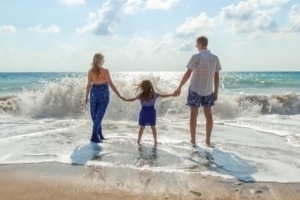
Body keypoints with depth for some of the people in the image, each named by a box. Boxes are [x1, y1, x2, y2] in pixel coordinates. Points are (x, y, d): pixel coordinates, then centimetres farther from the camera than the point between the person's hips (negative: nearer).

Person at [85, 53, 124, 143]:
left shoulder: (90, 71, -3)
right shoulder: (105, 71, -12)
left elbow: (89, 85, 0)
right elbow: (111, 84, -14)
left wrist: (86, 96, 11)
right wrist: (119, 95, -11)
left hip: (94, 93, 3)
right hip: (103, 93, -3)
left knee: (95, 115, 15)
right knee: (99, 115, 1)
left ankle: (99, 134, 25)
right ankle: (94, 136, -3)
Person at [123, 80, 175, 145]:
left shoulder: (141, 95, -8)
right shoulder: (154, 94, -5)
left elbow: (133, 99, -2)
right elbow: (164, 96, -1)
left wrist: (125, 99, 12)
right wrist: (172, 94, 8)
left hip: (144, 112, 0)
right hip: (151, 112, 0)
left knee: (142, 127, 8)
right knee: (153, 127, 8)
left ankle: (139, 140, 11)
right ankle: (155, 141, 10)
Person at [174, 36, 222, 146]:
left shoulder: (196, 57, -12)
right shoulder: (215, 58, 1)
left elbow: (188, 74, -14)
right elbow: (216, 76, 3)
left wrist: (179, 87, -7)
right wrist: (216, 91, 11)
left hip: (195, 90, -4)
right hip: (208, 91, 4)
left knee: (193, 115, 6)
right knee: (208, 115, 13)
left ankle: (193, 140, 11)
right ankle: (208, 140, 17)